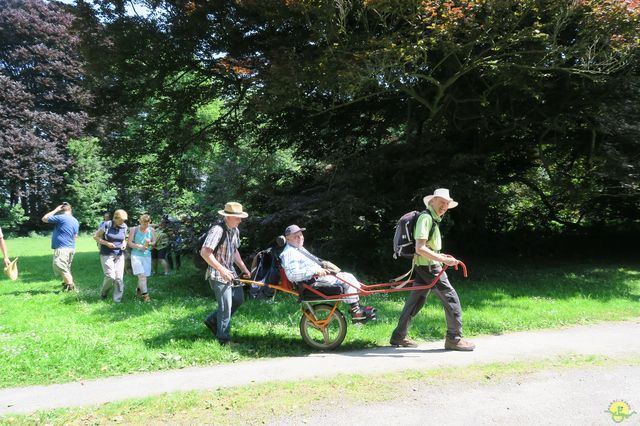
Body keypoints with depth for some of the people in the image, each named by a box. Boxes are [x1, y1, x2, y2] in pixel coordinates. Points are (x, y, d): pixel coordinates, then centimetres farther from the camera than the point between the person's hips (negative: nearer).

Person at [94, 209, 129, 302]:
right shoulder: (107, 225, -10)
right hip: (107, 255, -4)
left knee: (119, 278, -2)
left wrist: (124, 244, -3)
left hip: (119, 255, 4)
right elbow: (95, 236, -2)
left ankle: (117, 300, 7)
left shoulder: (124, 227, 3)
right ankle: (103, 294, 19)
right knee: (110, 277, -11)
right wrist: (107, 243, -15)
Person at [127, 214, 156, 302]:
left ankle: (139, 289, 35)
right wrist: (140, 246, -15)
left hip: (147, 255, 3)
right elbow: (129, 243, -3)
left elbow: (154, 242, 11)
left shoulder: (151, 230, 6)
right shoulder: (134, 230, -1)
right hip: (136, 255, -3)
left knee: (144, 275, 8)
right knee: (141, 275, -14)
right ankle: (145, 294, -11)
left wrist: (149, 243, -12)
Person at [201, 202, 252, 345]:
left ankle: (212, 320, 29)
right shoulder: (218, 230, -22)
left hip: (230, 271, 9)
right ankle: (224, 339, 10)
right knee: (226, 306, -5)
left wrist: (244, 268, 15)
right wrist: (222, 269, -29)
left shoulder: (235, 231, 6)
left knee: (238, 299, 13)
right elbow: (205, 252, -29)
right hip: (218, 274, -9)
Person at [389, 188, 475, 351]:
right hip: (429, 266, -10)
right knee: (451, 298, -4)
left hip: (424, 266, 10)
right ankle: (454, 339, 4)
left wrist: (440, 256, 20)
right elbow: (420, 248, -25)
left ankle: (398, 336, 18)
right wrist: (444, 260, -26)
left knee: (416, 300, 12)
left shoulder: (433, 219, 16)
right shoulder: (426, 217, -16)